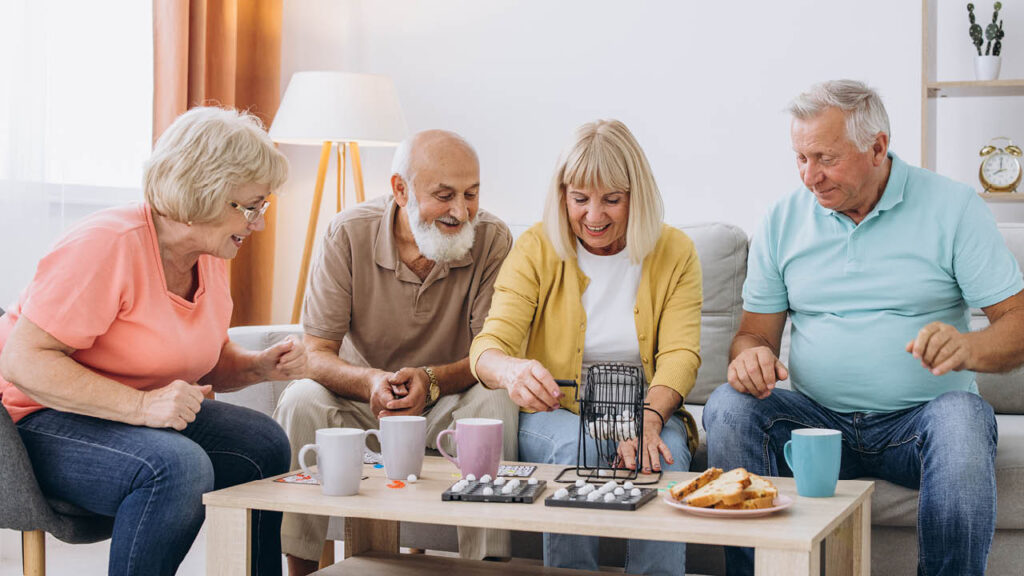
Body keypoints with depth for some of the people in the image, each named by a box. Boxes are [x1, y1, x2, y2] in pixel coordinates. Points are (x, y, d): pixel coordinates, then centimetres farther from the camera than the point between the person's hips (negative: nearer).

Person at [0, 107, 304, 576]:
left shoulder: (209, 257, 5)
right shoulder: (109, 244, -23)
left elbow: (205, 361, 20)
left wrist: (258, 367, -3)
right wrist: (141, 405, -34)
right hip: (42, 424, -9)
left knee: (264, 444, -2)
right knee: (177, 466, -33)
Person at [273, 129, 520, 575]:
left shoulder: (493, 240, -12)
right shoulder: (348, 234, -12)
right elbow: (316, 354, -14)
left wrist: (431, 380, -36)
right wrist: (370, 382, -36)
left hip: (446, 404, 0)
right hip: (361, 403, 0)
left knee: (494, 403, -30)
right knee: (301, 400, -28)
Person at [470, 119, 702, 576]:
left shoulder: (675, 252, 1)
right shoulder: (536, 249, -4)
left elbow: (679, 353, -7)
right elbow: (490, 343, -14)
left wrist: (649, 417, -29)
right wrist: (511, 371, -41)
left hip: (647, 413, 1)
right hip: (555, 415, 0)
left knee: (665, 454, -32)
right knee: (577, 445, -33)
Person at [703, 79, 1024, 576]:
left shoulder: (953, 208, 0)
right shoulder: (783, 220, 8)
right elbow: (755, 330, 10)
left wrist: (969, 347, -28)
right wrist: (751, 354, -15)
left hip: (917, 423, -2)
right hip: (819, 420, 2)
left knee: (963, 418, -35)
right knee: (729, 407, -25)